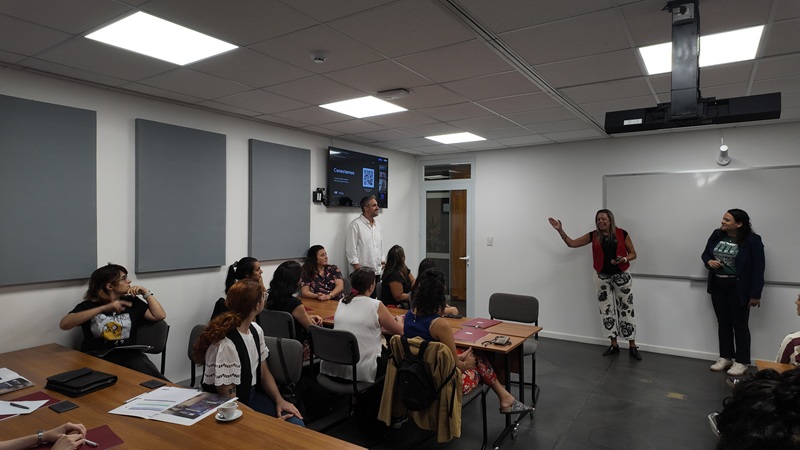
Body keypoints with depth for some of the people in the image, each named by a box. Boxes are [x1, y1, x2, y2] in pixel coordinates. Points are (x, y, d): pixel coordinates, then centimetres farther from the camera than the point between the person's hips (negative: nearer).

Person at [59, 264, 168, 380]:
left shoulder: (132, 302, 17)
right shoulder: (88, 305, 10)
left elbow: (160, 316, 10)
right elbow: (64, 324, -10)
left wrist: (146, 293, 7)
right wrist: (104, 308, -17)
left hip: (128, 355, 1)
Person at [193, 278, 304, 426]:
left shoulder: (256, 330, -2)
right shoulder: (226, 345, -27)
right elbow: (228, 400, -20)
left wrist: (279, 400, -6)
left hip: (252, 395, 7)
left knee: (296, 423, -10)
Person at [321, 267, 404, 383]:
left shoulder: (342, 303, 6)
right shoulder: (376, 306, -10)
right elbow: (399, 331, 2)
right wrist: (399, 320, 23)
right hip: (360, 372, -5)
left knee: (383, 348, 24)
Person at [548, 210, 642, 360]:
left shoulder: (622, 234, -4)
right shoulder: (593, 235, 0)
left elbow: (633, 253, 3)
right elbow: (572, 243, 0)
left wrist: (624, 259, -19)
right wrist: (560, 230, -11)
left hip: (622, 275, -2)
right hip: (602, 277, 2)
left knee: (626, 308, 1)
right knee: (607, 308, 6)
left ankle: (632, 347, 11)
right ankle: (614, 345, 17)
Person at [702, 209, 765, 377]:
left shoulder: (752, 240, -12)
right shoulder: (716, 235, 2)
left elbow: (758, 269, -11)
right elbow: (705, 254, 15)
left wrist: (755, 294, -12)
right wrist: (709, 262, -9)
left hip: (738, 289, -5)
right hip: (717, 286, 5)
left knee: (740, 325, 5)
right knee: (723, 323, 13)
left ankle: (741, 362, 17)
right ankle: (725, 357, 25)